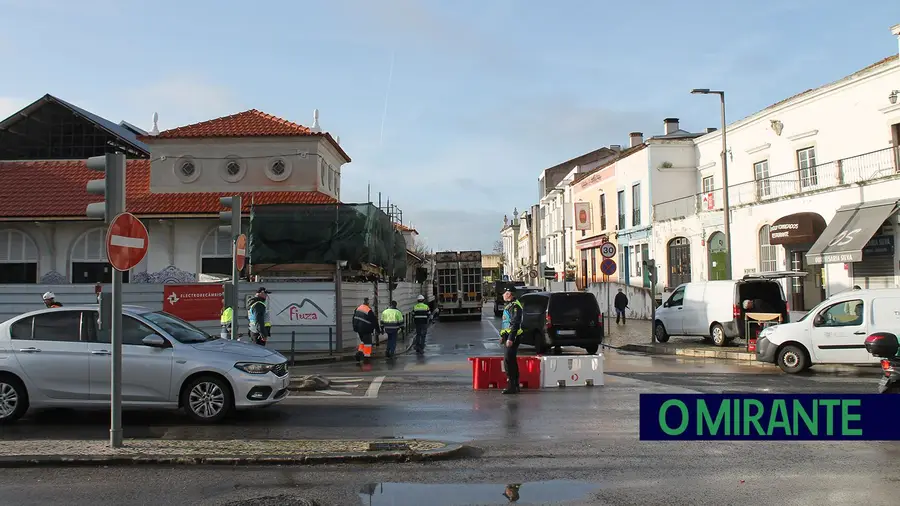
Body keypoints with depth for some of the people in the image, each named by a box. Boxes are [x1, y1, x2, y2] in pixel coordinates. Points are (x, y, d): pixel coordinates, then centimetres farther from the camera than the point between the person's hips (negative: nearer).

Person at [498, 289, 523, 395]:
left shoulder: (515, 306, -16)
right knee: (511, 361, 14)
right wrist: (503, 336, 25)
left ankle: (512, 387, -10)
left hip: (512, 338, -11)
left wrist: (510, 338, -26)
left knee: (508, 361, -12)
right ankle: (515, 386, 22)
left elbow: (515, 324, -23)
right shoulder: (509, 305, 18)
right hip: (508, 336, 11)